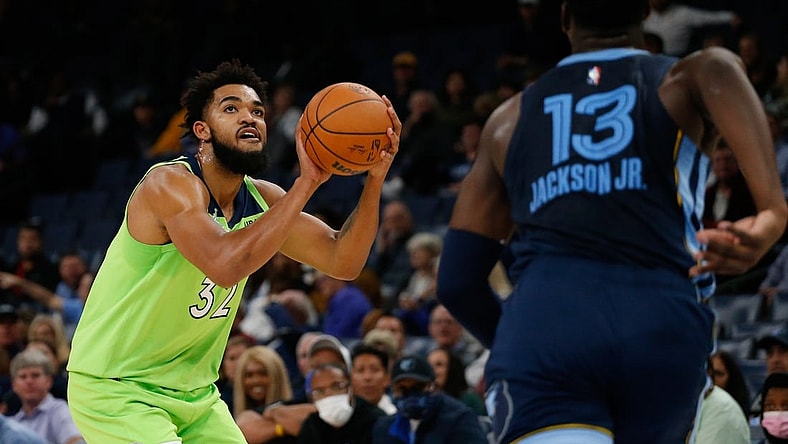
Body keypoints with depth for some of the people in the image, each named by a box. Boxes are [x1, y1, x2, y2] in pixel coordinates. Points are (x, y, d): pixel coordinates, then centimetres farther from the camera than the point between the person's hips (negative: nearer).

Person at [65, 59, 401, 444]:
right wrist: (307, 182, -36)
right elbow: (225, 265, -38)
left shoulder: (262, 199, 3)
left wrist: (375, 177, -15)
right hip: (114, 388, -9)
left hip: (192, 393, 9)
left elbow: (343, 262, -1)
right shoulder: (170, 184, -21)